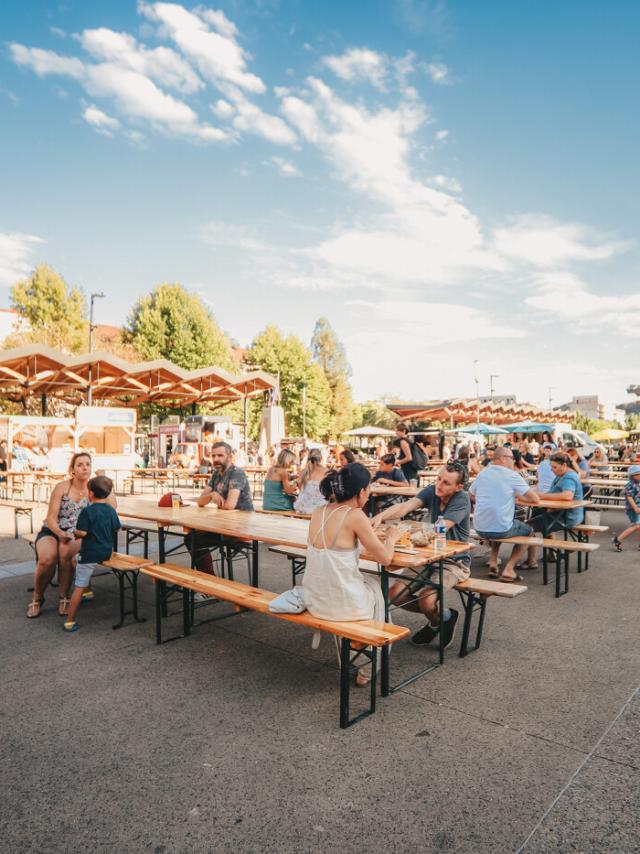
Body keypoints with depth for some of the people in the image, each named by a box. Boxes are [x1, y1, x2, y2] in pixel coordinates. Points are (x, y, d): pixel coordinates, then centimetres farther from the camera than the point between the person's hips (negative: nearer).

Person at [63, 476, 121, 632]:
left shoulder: (87, 511, -15)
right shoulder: (111, 510, 4)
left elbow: (82, 532, -21)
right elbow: (118, 529, 10)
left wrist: (74, 534, 0)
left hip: (90, 553, -6)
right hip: (106, 552, 6)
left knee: (79, 587, -1)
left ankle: (69, 622, 4)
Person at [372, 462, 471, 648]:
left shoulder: (462, 499, -18)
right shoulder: (432, 491, -4)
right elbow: (406, 506, -21)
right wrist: (381, 516, -40)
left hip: (454, 562, -6)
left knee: (426, 601, -26)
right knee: (395, 594, -8)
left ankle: (445, 617, 12)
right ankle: (435, 617, 19)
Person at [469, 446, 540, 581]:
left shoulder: (482, 474, 7)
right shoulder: (512, 475, -7)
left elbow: (471, 496, 23)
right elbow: (535, 500, -6)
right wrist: (518, 497, 13)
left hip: (480, 529, 5)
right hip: (501, 530, -5)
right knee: (528, 531, 24)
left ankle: (493, 564, 21)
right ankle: (508, 569, 10)